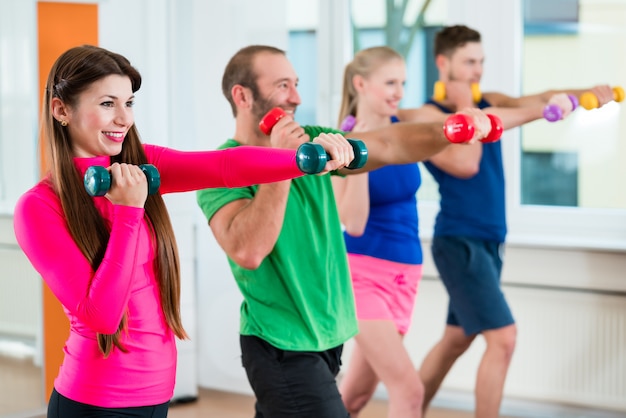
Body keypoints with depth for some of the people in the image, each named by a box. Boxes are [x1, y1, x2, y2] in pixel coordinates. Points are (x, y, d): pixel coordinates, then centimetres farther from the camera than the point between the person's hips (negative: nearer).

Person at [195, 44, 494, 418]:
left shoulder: (311, 142, 6)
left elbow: (387, 145, -6)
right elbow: (247, 252, -26)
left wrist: (448, 132, -23)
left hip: (328, 337, 7)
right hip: (283, 347, -7)